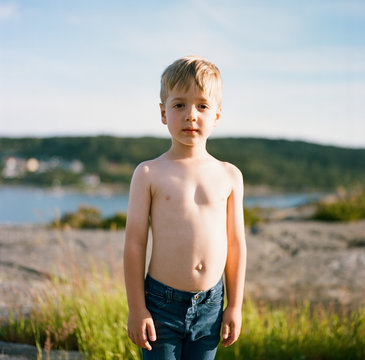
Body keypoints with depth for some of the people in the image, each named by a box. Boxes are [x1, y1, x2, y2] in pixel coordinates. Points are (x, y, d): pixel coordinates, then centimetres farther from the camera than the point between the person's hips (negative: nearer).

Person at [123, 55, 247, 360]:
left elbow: (236, 244, 6)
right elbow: (134, 244, -5)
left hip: (210, 305, 3)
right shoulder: (149, 174, -5)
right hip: (162, 303, -2)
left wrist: (235, 306, 6)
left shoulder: (229, 176, 3)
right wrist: (136, 308, -6)